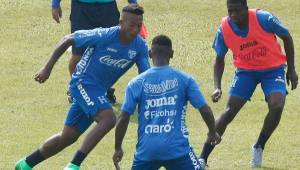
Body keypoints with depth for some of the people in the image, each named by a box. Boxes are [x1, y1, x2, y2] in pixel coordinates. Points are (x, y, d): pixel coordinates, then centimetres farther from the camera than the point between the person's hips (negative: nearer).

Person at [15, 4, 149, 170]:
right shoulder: (104, 36, -23)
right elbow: (68, 40, -13)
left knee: (68, 137, 14)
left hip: (99, 91, 7)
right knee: (108, 118, -29)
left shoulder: (140, 46, -8)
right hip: (83, 82, -7)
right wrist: (47, 68, -11)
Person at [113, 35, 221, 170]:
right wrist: (213, 132, 18)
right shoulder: (184, 79, -1)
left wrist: (118, 149, 11)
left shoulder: (136, 83, 2)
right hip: (177, 148, -2)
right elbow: (205, 110, -1)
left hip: (147, 149, 2)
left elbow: (123, 118, -1)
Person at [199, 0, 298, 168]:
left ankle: (259, 148, 2)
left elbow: (287, 37, -6)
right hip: (246, 70, 1)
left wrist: (291, 69, -3)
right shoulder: (224, 29, -16)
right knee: (230, 111, -11)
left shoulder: (263, 18, -24)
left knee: (277, 106, -24)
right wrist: (218, 88, -13)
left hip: (273, 69, -1)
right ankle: (202, 158, -8)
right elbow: (219, 60, 0)